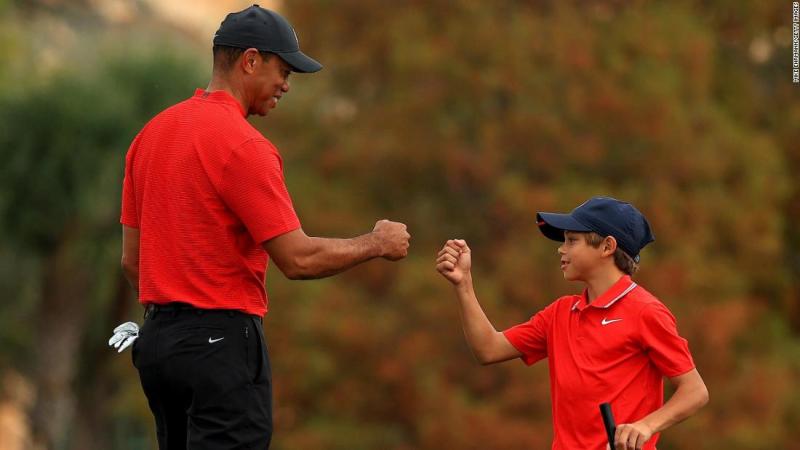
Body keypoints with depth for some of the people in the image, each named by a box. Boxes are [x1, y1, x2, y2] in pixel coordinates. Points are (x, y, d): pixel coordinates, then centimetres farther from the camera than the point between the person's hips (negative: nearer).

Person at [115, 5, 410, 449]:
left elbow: (131, 259, 15)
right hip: (221, 343, -9)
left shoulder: (151, 134, 11)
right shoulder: (243, 145, -15)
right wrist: (375, 244, -1)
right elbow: (298, 258, -16)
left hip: (156, 342, 9)